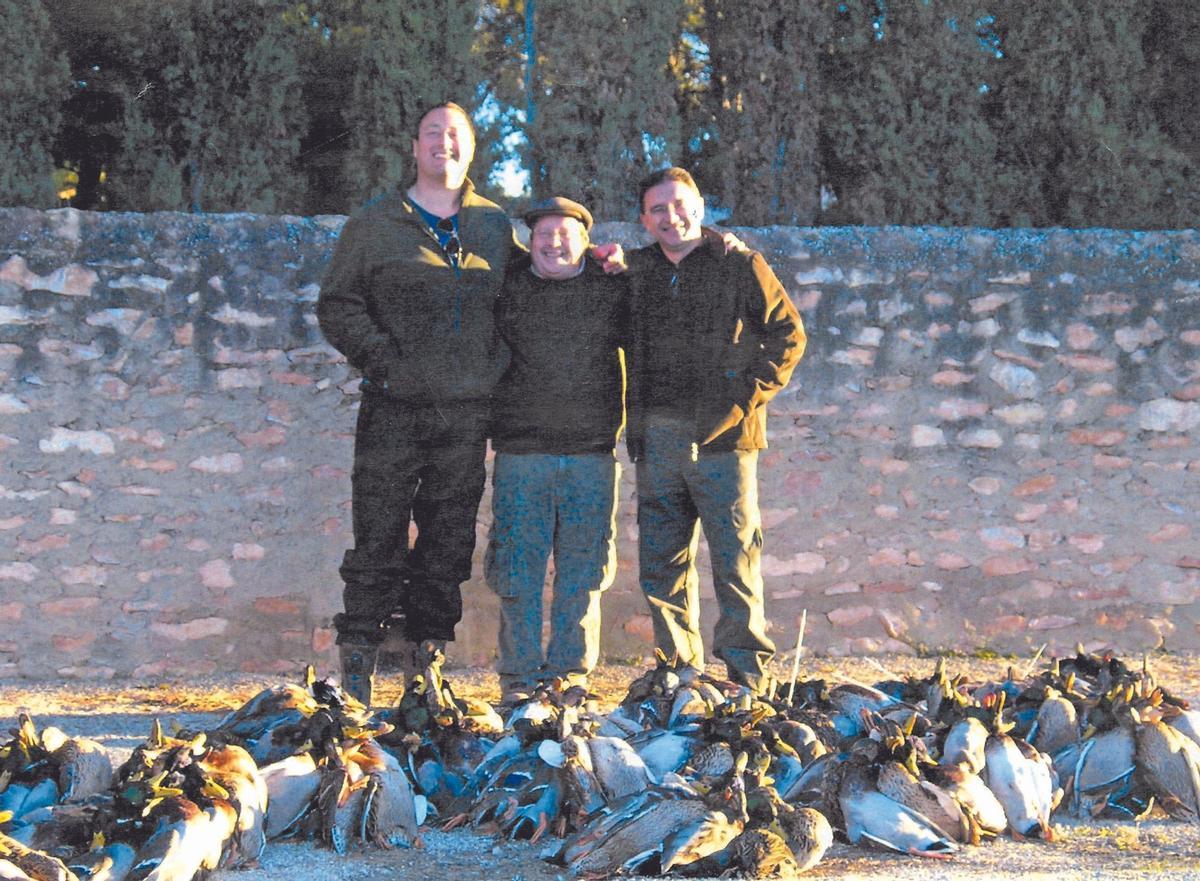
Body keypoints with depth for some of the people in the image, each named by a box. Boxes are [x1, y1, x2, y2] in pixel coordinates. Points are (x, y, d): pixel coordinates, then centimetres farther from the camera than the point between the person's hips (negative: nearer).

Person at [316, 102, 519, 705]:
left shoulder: (495, 227, 13)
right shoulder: (375, 226, 5)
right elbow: (337, 305, 3)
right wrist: (381, 357, -10)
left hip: (468, 412, 3)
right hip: (395, 410, -3)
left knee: (449, 542, 7)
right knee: (378, 540, -4)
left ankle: (424, 656, 17)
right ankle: (358, 664, 3)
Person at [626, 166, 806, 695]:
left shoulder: (739, 266, 1)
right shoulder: (635, 272, 13)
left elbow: (787, 332, 2)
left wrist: (750, 394, -7)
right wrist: (634, 419, 11)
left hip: (720, 434, -5)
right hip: (656, 438, 5)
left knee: (734, 557, -4)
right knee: (661, 563, 7)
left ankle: (747, 674, 2)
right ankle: (678, 670, 16)